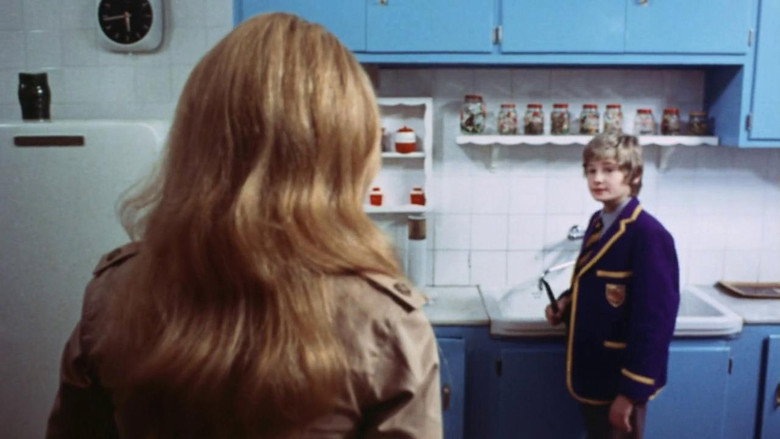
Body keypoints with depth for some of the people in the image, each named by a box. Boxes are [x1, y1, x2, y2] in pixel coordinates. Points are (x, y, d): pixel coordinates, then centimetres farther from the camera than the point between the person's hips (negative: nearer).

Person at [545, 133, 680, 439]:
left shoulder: (648, 235, -21)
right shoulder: (598, 222, 5)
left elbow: (655, 319, -22)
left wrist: (631, 391, -21)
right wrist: (566, 302, -1)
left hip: (619, 380, -8)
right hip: (591, 371, 8)